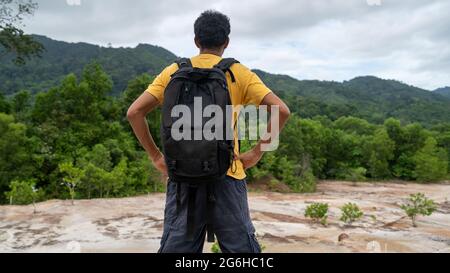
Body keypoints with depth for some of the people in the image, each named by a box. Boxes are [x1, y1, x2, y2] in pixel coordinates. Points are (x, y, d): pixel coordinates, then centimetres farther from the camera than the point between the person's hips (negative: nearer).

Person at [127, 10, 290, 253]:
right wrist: (257, 152, -1)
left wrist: (155, 156, 4)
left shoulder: (174, 72, 6)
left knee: (175, 247, 13)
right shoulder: (239, 73, 2)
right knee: (242, 247, 11)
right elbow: (281, 111, -6)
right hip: (227, 176, -1)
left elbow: (134, 112, 0)